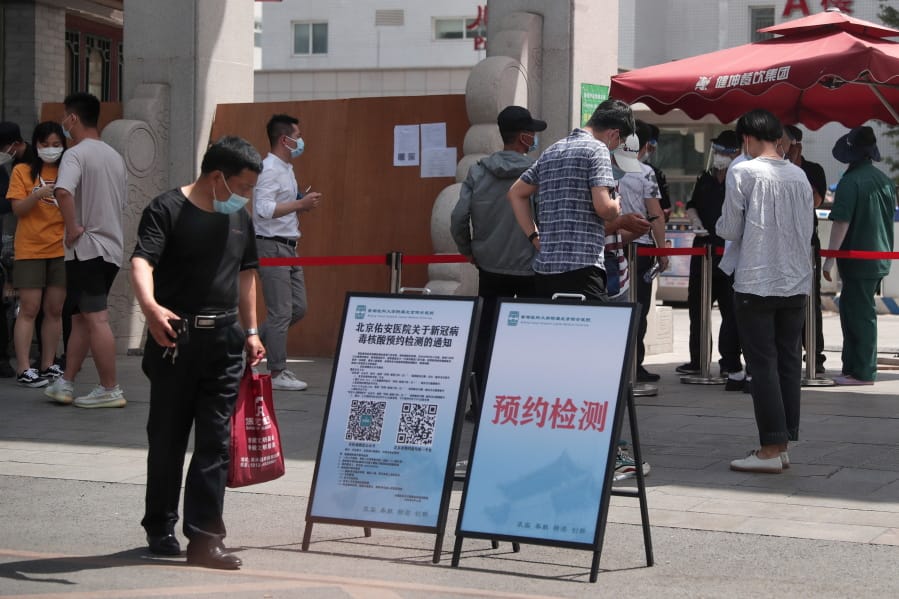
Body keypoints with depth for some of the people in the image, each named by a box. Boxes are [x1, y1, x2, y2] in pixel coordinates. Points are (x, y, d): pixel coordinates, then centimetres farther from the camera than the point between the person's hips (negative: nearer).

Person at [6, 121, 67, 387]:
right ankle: (24, 369, -6)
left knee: (54, 309, 5)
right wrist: (38, 195, -23)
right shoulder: (23, 171, 3)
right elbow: (18, 209, -6)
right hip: (30, 249, -3)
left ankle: (48, 366, 11)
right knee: (29, 309, -5)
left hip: (61, 249, 3)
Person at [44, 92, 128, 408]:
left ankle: (110, 390, -5)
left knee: (96, 318, -6)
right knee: (81, 318, 14)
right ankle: (65, 383, 18)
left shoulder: (76, 154, -13)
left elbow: (63, 192, -31)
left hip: (87, 248, -8)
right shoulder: (114, 156, 14)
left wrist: (73, 227, -20)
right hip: (112, 246, 9)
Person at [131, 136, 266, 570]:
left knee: (216, 441, 0)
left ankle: (204, 538, 1)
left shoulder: (240, 218, 12)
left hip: (225, 339, 5)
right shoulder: (167, 210, -9)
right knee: (167, 439, 6)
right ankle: (160, 530, 21)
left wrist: (250, 330, 18)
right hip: (176, 338, -5)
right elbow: (141, 261, -23)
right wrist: (150, 307, -41)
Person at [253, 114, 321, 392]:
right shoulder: (269, 170, -15)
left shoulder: (286, 169, 16)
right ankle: (277, 373, 1)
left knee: (298, 307, 11)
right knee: (281, 312, -6)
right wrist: (300, 204, -24)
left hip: (288, 246, 10)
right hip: (271, 246, -10)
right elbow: (264, 209, -25)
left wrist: (302, 205, 6)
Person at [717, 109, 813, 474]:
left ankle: (771, 449, -4)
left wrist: (720, 225, 14)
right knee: (789, 363, 9)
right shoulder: (799, 176, 7)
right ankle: (784, 444, 12)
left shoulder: (743, 173, -9)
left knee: (763, 364, -3)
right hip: (796, 281, 5)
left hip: (756, 282, -5)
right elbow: (807, 230, 12)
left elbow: (729, 229, -7)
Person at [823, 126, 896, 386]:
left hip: (858, 257, -7)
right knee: (851, 309, 14)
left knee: (861, 314, -2)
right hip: (880, 257, 7)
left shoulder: (850, 182, -16)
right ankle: (853, 366, 17)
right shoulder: (885, 180, 8)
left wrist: (830, 258, -17)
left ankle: (863, 373, 1)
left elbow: (841, 222, -20)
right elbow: (890, 216, 19)